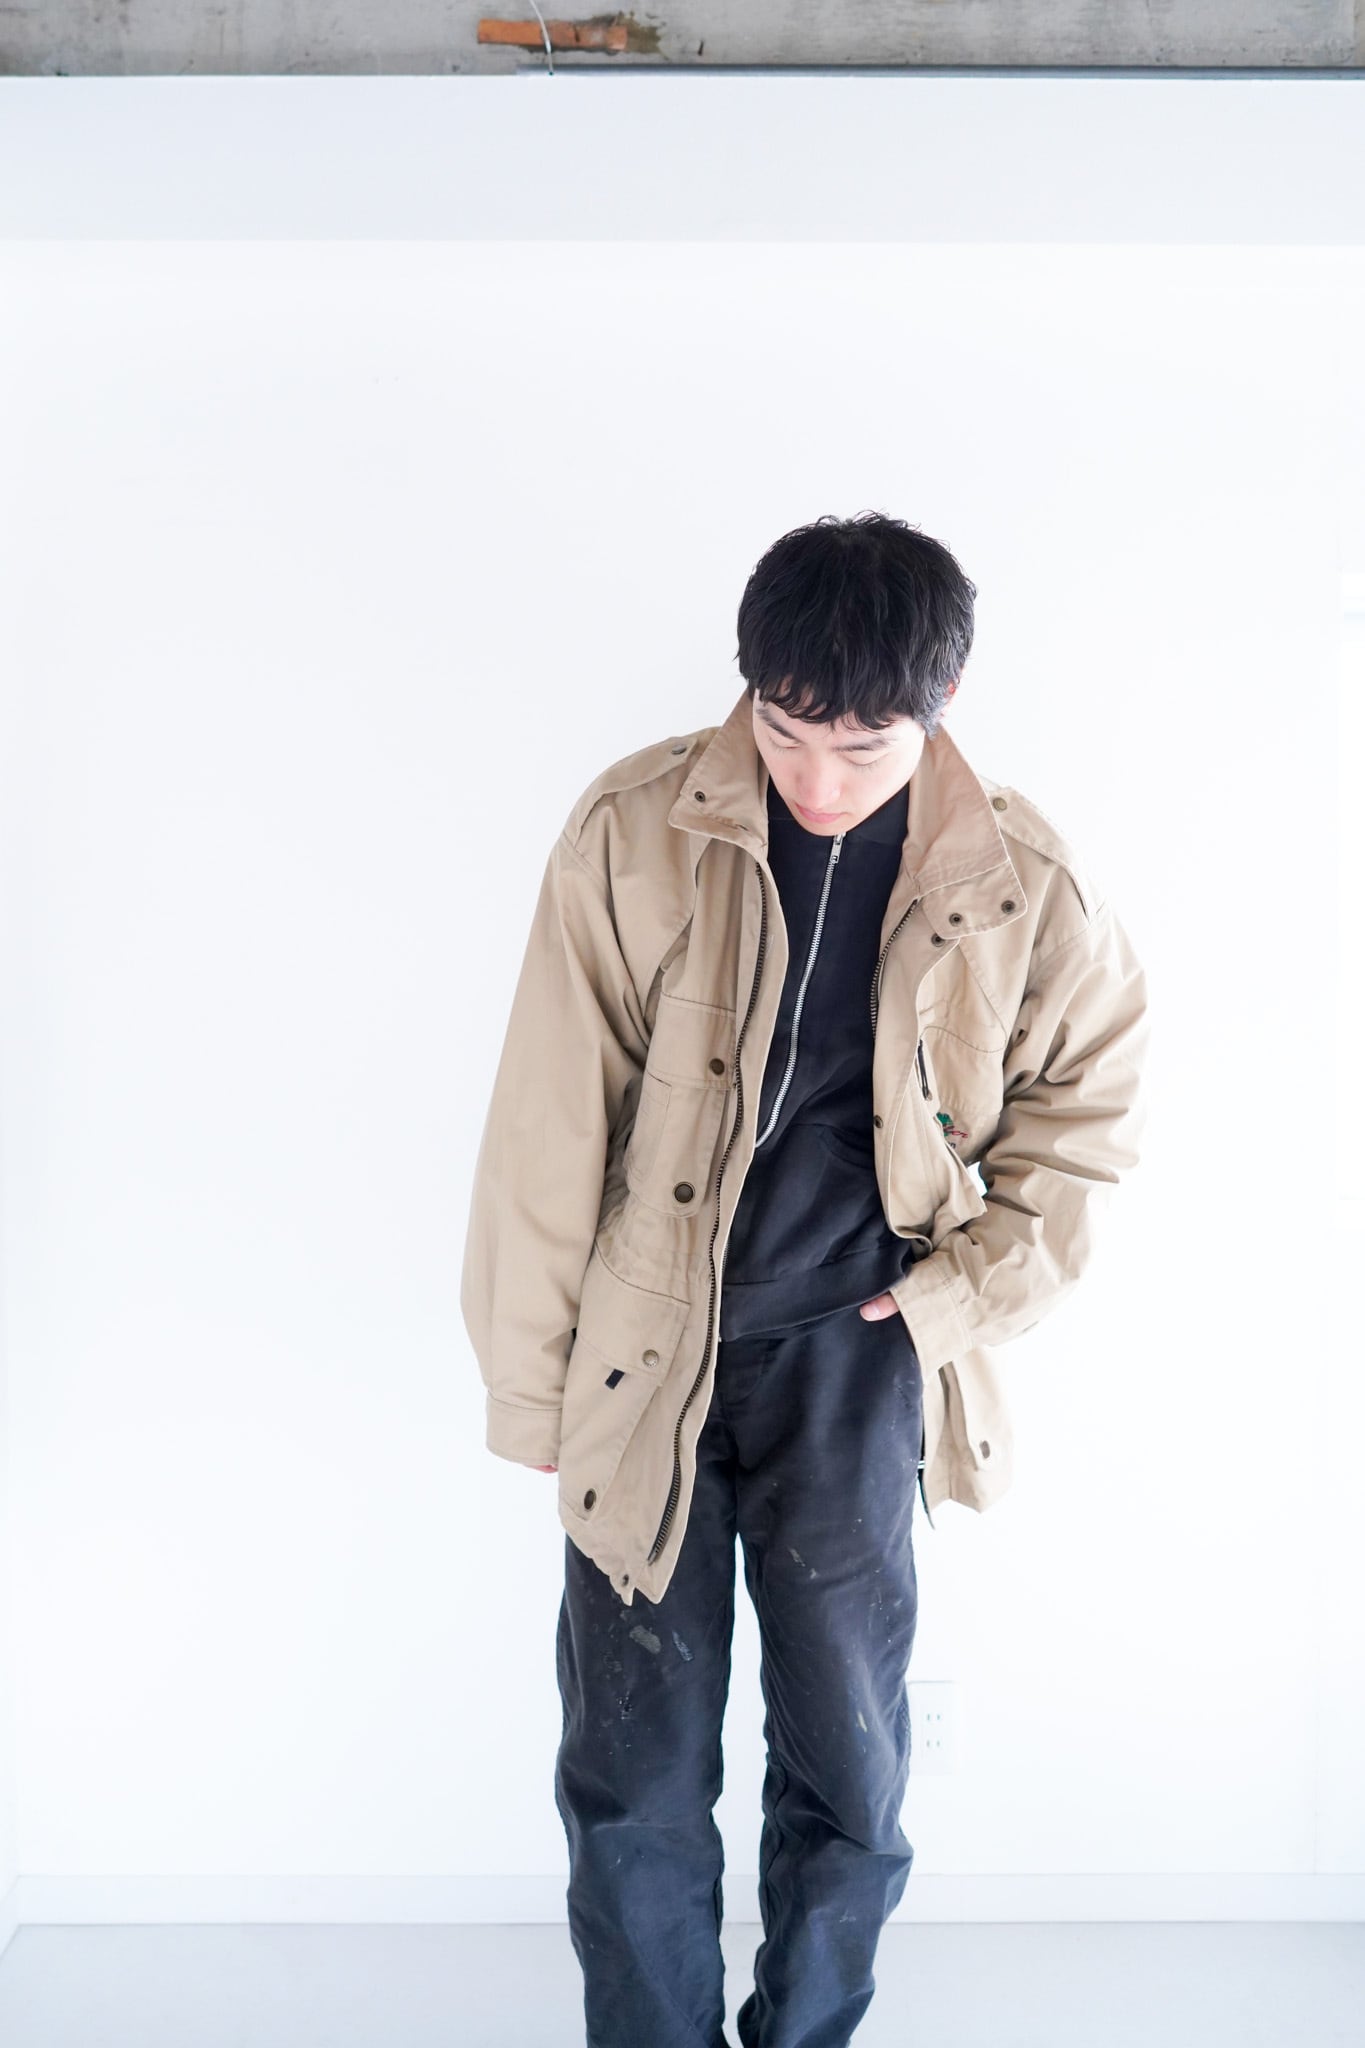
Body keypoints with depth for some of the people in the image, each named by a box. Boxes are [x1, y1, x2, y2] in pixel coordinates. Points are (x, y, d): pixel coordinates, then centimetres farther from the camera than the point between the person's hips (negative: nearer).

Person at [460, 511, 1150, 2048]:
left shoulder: (1020, 885, -7)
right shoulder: (634, 833, -10)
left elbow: (1089, 1098, 10)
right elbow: (548, 1126, -5)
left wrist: (966, 1287, 0)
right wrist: (527, 1383, -1)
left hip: (850, 1360, 1)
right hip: (643, 1358, 0)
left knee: (849, 1772, 10)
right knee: (636, 1778, 9)